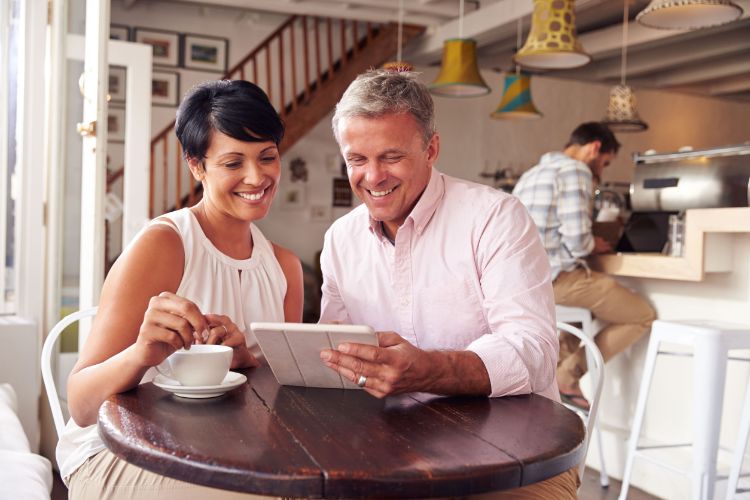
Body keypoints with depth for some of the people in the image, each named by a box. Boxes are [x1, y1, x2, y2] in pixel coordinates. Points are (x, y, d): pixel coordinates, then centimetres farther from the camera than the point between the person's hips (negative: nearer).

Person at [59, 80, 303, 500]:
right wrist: (142, 355, -38)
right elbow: (81, 408, -16)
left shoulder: (285, 266, 5)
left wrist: (247, 359, -14)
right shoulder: (160, 245, -13)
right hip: (119, 456, -5)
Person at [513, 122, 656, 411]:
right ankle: (568, 375, 2)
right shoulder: (576, 171, -7)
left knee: (594, 300, 35)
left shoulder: (530, 175, 20)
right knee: (643, 316, 6)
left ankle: (558, 363, 17)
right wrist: (594, 246, 4)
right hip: (556, 278, -9)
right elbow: (577, 240, -17)